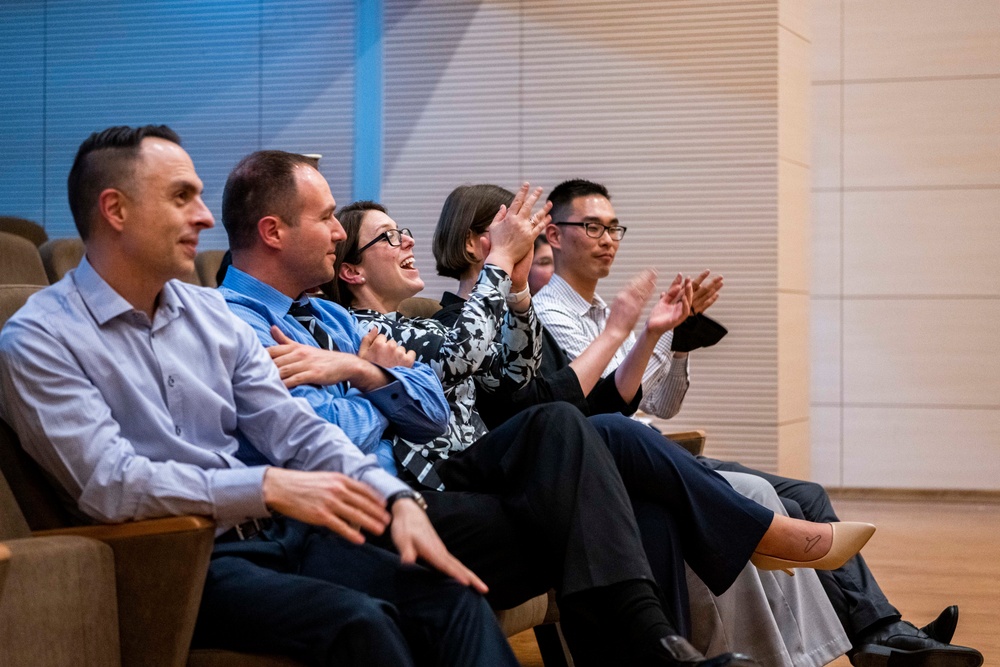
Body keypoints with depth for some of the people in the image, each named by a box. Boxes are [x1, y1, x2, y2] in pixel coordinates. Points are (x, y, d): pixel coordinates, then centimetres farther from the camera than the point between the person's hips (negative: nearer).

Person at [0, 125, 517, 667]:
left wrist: (396, 499, -7)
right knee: (356, 621, -29)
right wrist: (270, 486, -23)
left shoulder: (209, 312, 14)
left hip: (273, 534, 6)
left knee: (453, 600, -16)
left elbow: (293, 428, 9)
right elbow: (109, 484, -16)